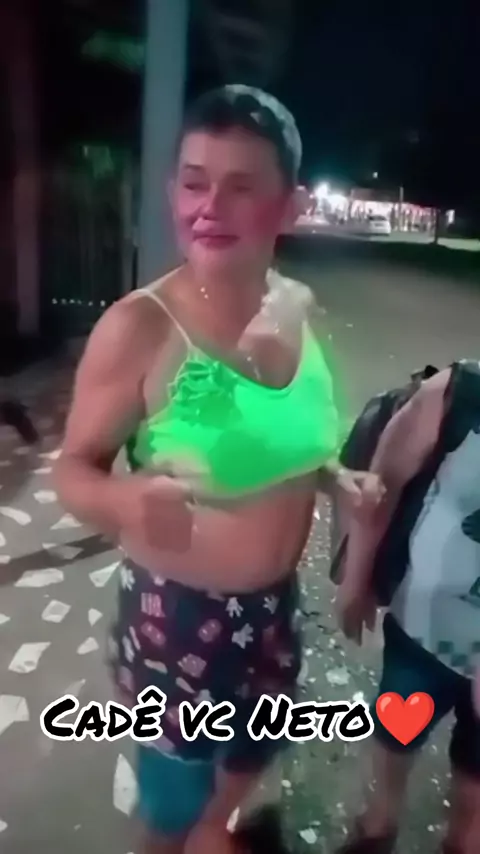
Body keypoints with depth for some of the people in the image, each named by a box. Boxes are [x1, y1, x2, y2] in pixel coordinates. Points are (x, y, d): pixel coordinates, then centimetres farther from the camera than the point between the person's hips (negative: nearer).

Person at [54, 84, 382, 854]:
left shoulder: (295, 310, -7)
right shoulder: (140, 327, -24)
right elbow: (75, 471, -16)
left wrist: (337, 477, -7)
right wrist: (127, 501, -37)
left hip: (274, 602, 6)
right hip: (178, 611, -6)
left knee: (254, 752, 32)